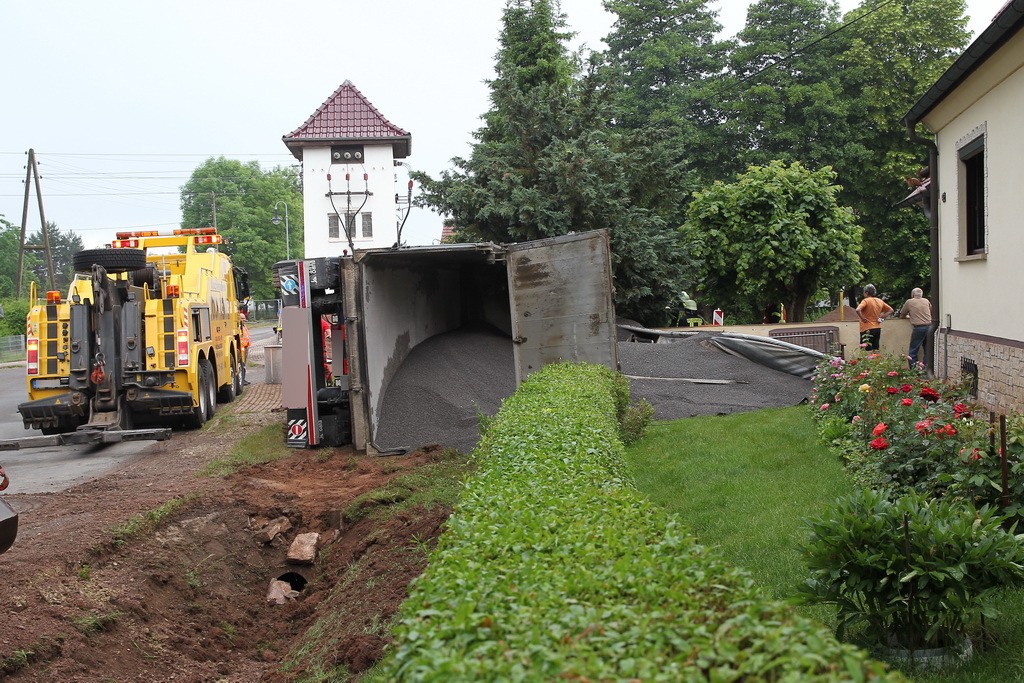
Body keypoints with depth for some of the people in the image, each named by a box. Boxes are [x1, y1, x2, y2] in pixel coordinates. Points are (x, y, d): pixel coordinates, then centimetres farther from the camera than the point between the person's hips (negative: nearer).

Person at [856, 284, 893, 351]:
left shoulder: (866, 301, -11)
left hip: (867, 329, -7)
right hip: (878, 328, 7)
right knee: (876, 350, 11)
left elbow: (858, 310, -29)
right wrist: (881, 317, 10)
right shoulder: (880, 301, 9)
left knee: (868, 351, -7)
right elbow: (890, 310, 18)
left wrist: (862, 318, -15)